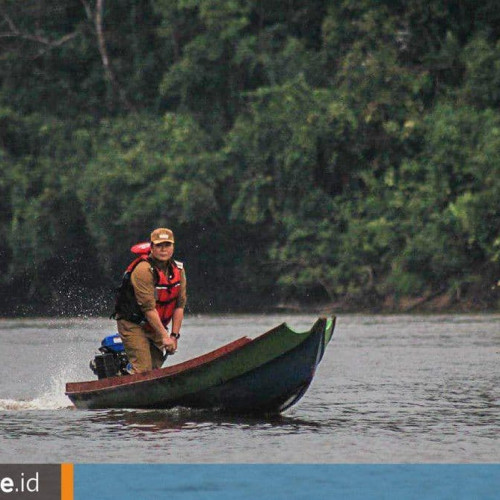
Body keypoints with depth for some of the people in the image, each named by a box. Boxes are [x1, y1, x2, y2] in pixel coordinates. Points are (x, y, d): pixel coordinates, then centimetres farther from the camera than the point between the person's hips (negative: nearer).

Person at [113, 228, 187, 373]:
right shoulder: (143, 270, -23)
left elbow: (180, 305, 1)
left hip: (154, 324, 7)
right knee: (143, 369, -18)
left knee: (155, 367, 3)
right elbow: (148, 308, -24)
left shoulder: (178, 270, 0)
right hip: (133, 324, -7)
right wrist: (164, 336, -23)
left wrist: (174, 336, -6)